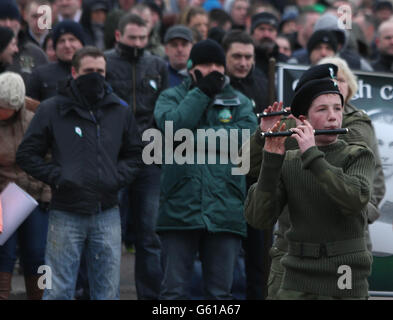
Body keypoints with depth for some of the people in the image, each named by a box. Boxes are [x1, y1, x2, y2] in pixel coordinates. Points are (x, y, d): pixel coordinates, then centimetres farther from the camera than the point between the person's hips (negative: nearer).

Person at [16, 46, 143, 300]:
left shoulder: (120, 111, 10)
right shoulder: (52, 110, 1)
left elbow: (135, 154, 19)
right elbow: (27, 154, 3)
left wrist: (117, 178, 0)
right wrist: (56, 177, -10)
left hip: (107, 214, 3)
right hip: (66, 214, -3)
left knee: (108, 290, 7)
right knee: (59, 290, -3)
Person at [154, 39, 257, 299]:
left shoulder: (239, 102, 15)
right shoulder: (172, 97, 13)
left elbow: (248, 134, -6)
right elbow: (172, 125, -10)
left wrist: (199, 137, -8)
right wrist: (202, 91, -4)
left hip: (225, 208, 1)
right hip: (180, 207, -1)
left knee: (220, 291, 5)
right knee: (174, 290, 0)